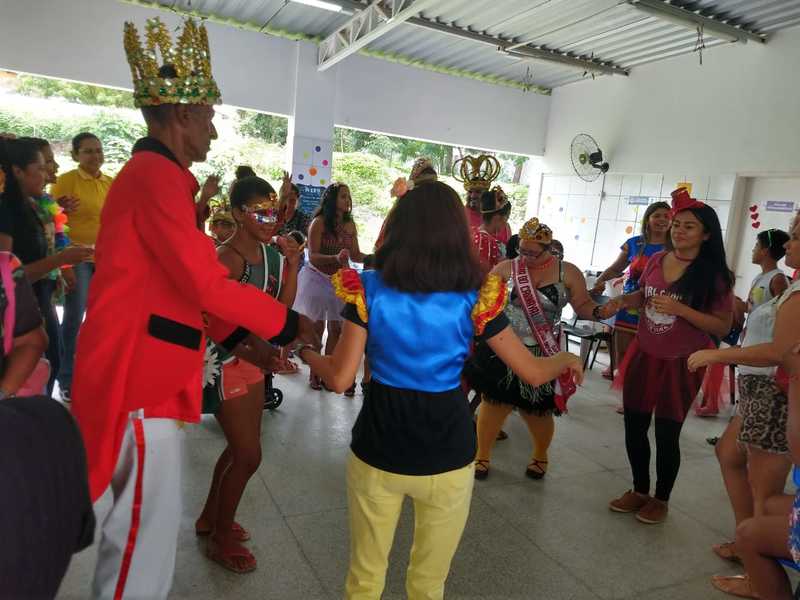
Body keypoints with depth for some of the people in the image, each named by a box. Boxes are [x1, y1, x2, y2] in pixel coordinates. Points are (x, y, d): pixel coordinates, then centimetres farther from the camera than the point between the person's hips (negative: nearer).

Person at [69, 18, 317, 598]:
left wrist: (240, 338, 15)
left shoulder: (152, 175, 16)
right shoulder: (158, 176, -16)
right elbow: (208, 285, -20)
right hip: (143, 372, -10)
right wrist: (287, 323, -8)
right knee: (149, 526, 2)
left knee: (137, 519, 22)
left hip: (145, 367, 10)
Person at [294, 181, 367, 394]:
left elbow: (355, 255, 5)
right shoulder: (319, 222, -13)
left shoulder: (350, 225, 2)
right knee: (317, 327, 3)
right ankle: (313, 373, 16)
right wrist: (335, 258, -34)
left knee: (336, 328, 6)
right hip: (317, 278, -4)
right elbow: (312, 256, -18)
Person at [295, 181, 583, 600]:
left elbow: (340, 378, -10)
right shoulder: (475, 297, -9)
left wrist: (305, 351, 11)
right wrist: (567, 359, 18)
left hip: (378, 450, 0)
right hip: (447, 456, 0)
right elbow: (533, 373, -4)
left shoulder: (370, 288, -9)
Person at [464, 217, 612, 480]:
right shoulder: (506, 268, -2)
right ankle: (482, 455, 28)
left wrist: (600, 312, -18)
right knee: (493, 402, 6)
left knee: (536, 411, 11)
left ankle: (540, 456, 42)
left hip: (540, 355, 0)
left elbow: (583, 305, 1)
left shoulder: (568, 273, -1)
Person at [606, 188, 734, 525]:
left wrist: (680, 309, -24)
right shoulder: (656, 260, 1)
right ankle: (639, 490, 34)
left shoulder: (714, 275, -12)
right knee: (634, 426, 12)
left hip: (681, 364, -5)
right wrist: (626, 300, -3)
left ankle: (661, 499, 30)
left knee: (667, 434, 7)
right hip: (643, 355, 5)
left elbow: (723, 327, -13)